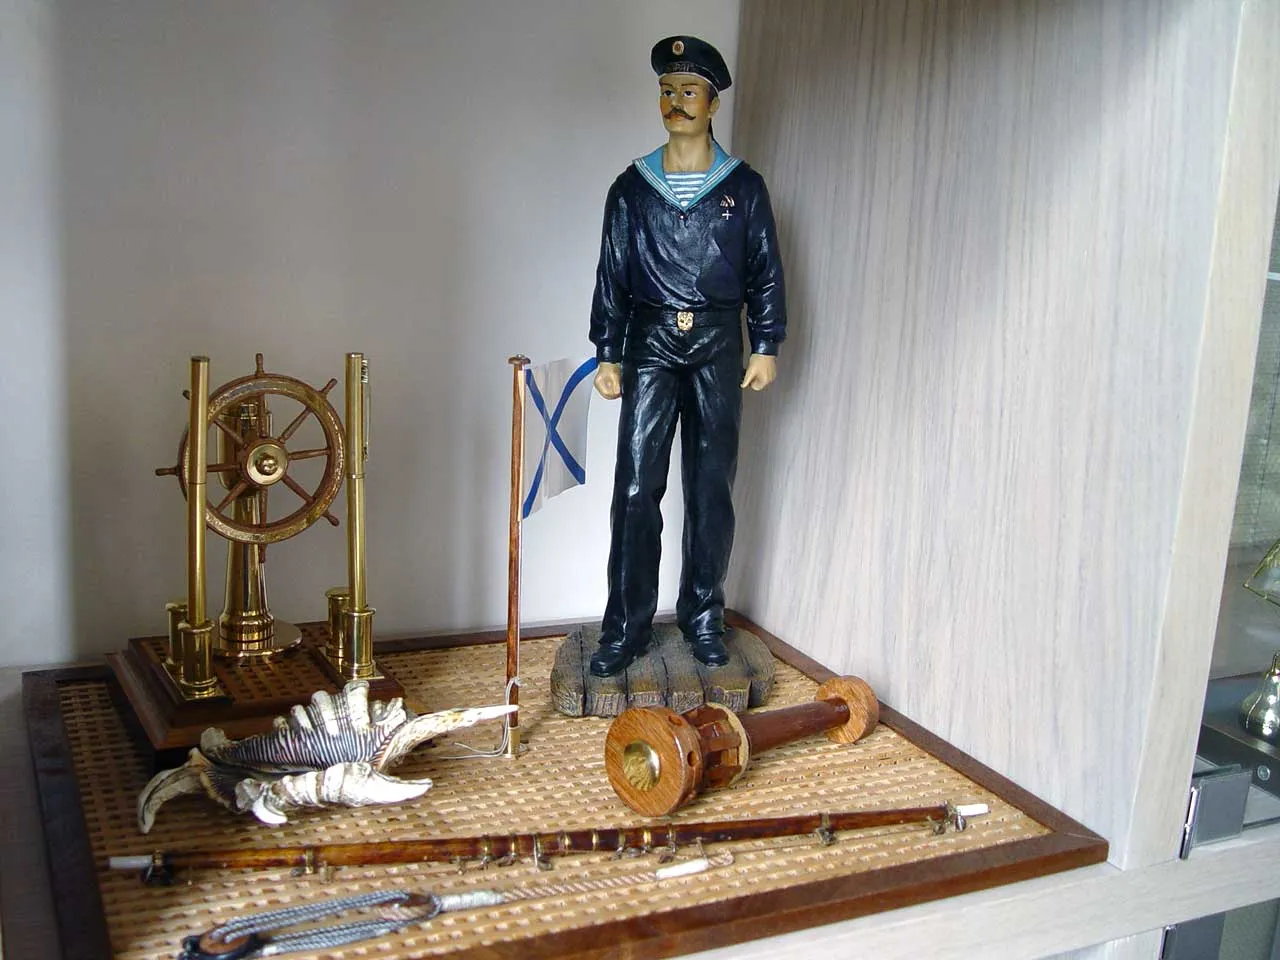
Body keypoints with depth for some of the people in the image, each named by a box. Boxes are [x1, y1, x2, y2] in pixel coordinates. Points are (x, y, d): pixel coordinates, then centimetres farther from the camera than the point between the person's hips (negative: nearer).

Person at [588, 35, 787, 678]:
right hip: (649, 344, 0)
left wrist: (766, 347, 1)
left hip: (718, 346, 0)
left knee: (712, 489, 4)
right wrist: (607, 354, 2)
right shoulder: (632, 187, 8)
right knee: (636, 488, -4)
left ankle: (703, 619, 17)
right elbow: (611, 275, 8)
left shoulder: (744, 186, 7)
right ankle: (626, 628, 3)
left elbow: (765, 273, 8)